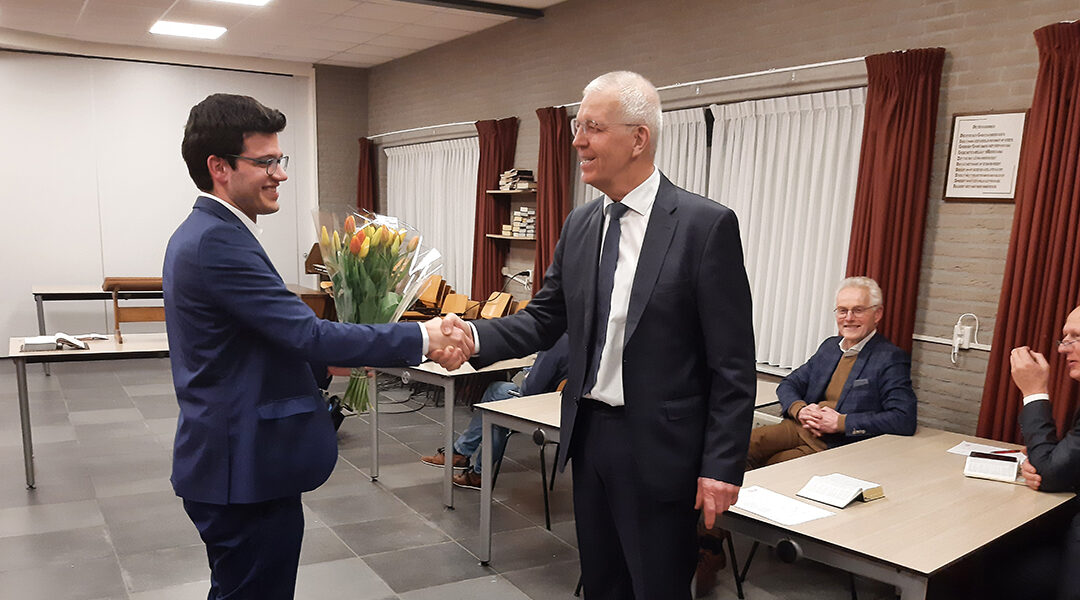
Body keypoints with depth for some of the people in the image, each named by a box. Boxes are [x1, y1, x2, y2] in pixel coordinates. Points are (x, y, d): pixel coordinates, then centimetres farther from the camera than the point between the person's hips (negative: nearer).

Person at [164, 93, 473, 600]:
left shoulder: (201, 232, 11)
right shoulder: (218, 241, -22)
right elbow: (307, 333, -26)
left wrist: (327, 357, 6)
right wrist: (422, 339, -22)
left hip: (228, 459, 10)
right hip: (245, 469, -10)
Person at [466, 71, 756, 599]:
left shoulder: (705, 224, -13)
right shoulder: (579, 225, 7)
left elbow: (732, 362, -12)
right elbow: (544, 320, 7)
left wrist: (722, 466, -14)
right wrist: (474, 336, -11)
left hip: (658, 449, -6)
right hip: (588, 435, 6)